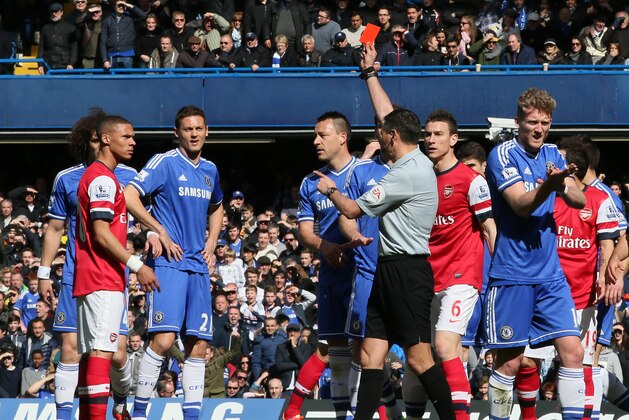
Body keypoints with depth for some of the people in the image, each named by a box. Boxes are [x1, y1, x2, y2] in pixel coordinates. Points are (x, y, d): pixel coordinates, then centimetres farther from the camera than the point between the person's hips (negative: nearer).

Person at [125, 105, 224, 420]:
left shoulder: (210, 170, 15)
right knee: (163, 339, -17)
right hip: (169, 264, -7)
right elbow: (129, 196, -14)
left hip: (198, 266, 7)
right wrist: (161, 233, -14)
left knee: (198, 345, 3)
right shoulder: (165, 163, -5)